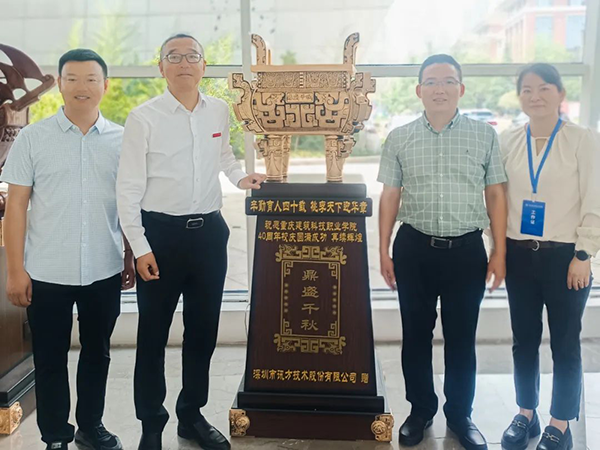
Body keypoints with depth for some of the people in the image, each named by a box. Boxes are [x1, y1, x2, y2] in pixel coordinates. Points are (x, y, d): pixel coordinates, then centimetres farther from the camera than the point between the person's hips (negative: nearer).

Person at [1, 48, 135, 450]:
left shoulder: (122, 139, 3)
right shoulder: (33, 138, -1)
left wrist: (131, 257, 7)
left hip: (104, 270, 2)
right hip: (47, 272, -1)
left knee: (97, 353, 15)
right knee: (50, 358, 10)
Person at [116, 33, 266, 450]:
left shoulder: (220, 111, 5)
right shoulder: (143, 118, -8)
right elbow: (129, 187, -7)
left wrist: (239, 176, 7)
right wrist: (140, 248, -10)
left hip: (209, 231, 4)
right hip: (160, 233, -4)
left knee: (203, 330, 14)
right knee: (153, 333, 6)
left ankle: (192, 415, 32)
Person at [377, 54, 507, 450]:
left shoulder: (485, 135, 1)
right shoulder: (399, 138, 3)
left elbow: (495, 195, 3)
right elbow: (390, 196, 6)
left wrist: (500, 252, -1)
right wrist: (384, 251, 3)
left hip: (467, 249, -1)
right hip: (414, 248, 1)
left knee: (461, 337, 9)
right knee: (416, 334, 12)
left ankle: (460, 414, 28)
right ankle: (421, 410, 30)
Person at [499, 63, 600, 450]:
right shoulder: (508, 142, 5)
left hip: (564, 256, -3)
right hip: (520, 255, 4)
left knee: (565, 345, 6)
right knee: (524, 341, 13)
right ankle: (526, 415, 29)